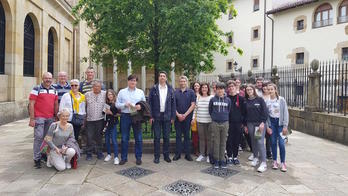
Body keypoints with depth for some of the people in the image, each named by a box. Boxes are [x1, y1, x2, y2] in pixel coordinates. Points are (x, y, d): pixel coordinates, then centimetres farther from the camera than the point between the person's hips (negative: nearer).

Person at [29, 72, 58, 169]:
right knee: (39, 137, -5)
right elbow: (31, 104, -7)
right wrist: (32, 119, -12)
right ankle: (37, 159, 4)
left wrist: (56, 117, 13)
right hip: (39, 117, -5)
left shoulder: (54, 90, 13)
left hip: (50, 118, 5)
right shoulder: (36, 89, -2)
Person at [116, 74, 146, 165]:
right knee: (124, 138, 6)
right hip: (125, 116, 0)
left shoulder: (140, 92, 9)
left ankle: (138, 157, 17)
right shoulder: (122, 92, 7)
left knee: (138, 138, 4)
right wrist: (125, 104, -14)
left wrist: (140, 106, -12)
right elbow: (117, 104, 4)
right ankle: (124, 158, 18)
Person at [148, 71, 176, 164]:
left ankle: (166, 155, 21)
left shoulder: (170, 89, 5)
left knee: (166, 137, 8)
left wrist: (173, 117, 0)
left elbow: (173, 103, 5)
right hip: (156, 116, -1)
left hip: (167, 116, 1)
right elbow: (150, 103, 0)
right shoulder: (154, 89, 1)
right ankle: (156, 156, 14)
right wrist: (150, 116, -6)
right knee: (157, 137, 4)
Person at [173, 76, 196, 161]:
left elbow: (192, 105, -3)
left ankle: (187, 154, 13)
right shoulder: (175, 92, 6)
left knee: (187, 136, 5)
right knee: (178, 136, 6)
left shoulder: (191, 92, 3)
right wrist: (178, 114, -9)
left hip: (187, 117, -1)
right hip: (178, 117, 1)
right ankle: (177, 154, 14)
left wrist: (185, 115, -10)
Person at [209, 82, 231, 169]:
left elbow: (229, 110, 12)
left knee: (223, 143, 7)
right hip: (215, 123, -1)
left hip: (225, 123, 1)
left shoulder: (228, 100, 3)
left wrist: (225, 117, 9)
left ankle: (222, 160, 17)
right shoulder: (212, 99, 0)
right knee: (216, 142, 5)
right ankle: (216, 160, 15)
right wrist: (214, 117, 8)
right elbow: (210, 110, 9)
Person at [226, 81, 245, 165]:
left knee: (237, 140, 6)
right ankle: (229, 157, 14)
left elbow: (243, 111, 5)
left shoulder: (240, 98, 5)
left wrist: (243, 122, 0)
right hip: (228, 122, 0)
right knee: (229, 140, 2)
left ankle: (235, 157, 19)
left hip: (238, 122, 1)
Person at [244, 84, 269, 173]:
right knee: (253, 141, 9)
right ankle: (256, 157, 26)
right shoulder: (245, 101, 8)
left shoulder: (260, 99, -1)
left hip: (260, 123, -4)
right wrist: (245, 125, 11)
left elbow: (265, 111, -5)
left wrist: (263, 122, -13)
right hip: (250, 124, 4)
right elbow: (244, 114, 12)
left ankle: (263, 163, -5)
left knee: (260, 142, -8)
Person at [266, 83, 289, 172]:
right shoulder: (267, 101, 1)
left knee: (281, 142, -6)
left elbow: (285, 112, -6)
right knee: (273, 142, 6)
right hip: (271, 122, 2)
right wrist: (267, 126, -3)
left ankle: (283, 163, 6)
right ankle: (275, 161, 18)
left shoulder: (281, 100, -6)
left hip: (280, 122, -2)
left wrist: (285, 126, -11)